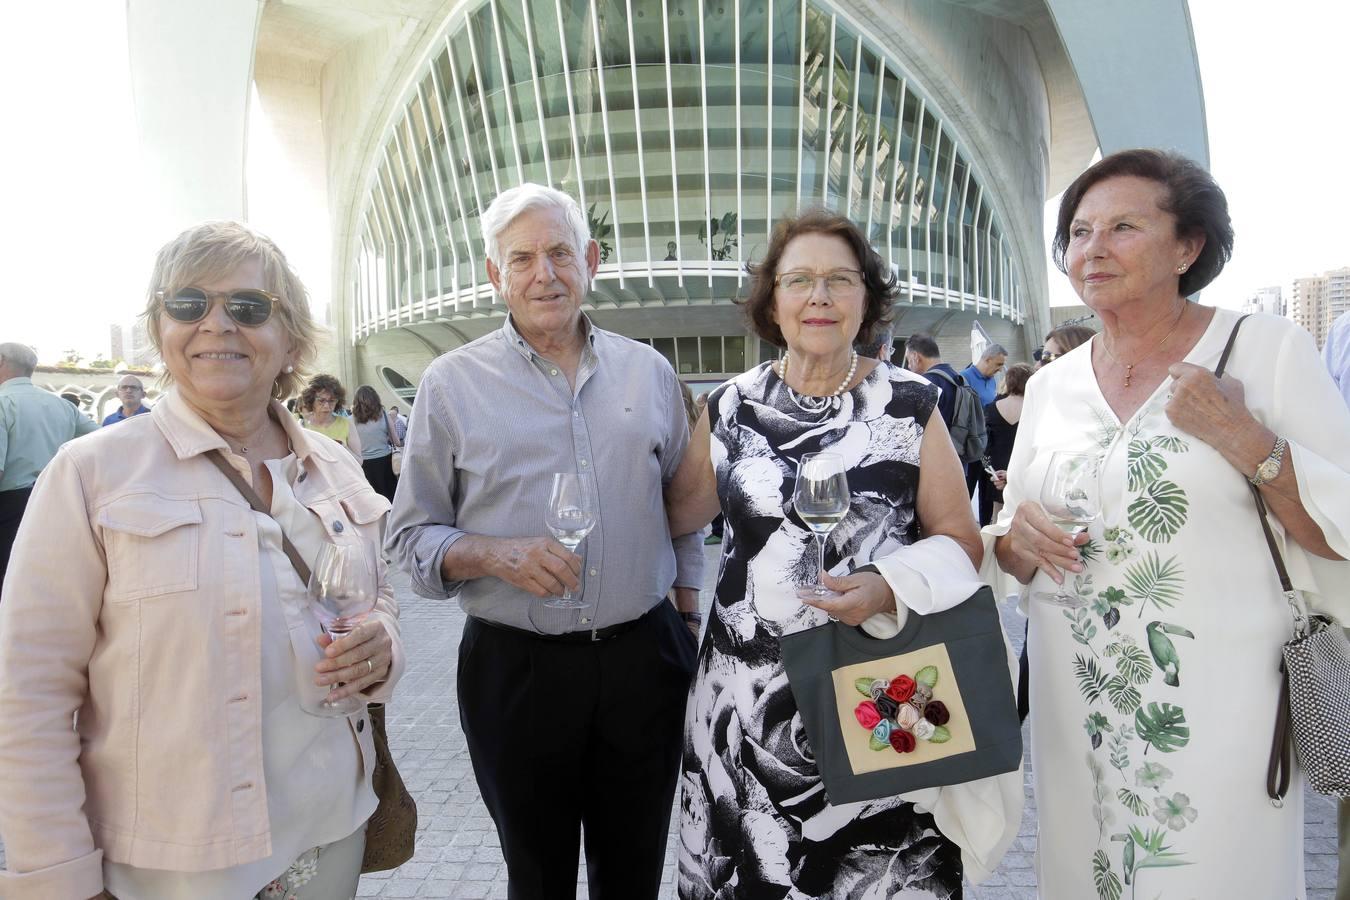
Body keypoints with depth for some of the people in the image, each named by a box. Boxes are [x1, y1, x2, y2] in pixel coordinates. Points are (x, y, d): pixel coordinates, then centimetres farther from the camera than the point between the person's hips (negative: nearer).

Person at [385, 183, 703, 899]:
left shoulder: (649, 371, 5)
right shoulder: (453, 382, -2)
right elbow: (412, 537, -1)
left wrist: (691, 613, 10)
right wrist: (496, 555, -19)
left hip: (644, 658, 2)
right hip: (515, 669, -2)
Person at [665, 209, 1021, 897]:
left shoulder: (910, 404, -1)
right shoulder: (730, 407, 3)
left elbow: (958, 540, 1)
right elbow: (678, 513, 17)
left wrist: (888, 588, -15)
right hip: (749, 694, 2)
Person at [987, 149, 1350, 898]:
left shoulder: (1268, 348, -5)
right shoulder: (1051, 386, 5)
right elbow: (1012, 554, 12)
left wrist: (1246, 441, -20)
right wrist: (1020, 539, -10)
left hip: (1218, 715, -3)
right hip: (1075, 710, 4)